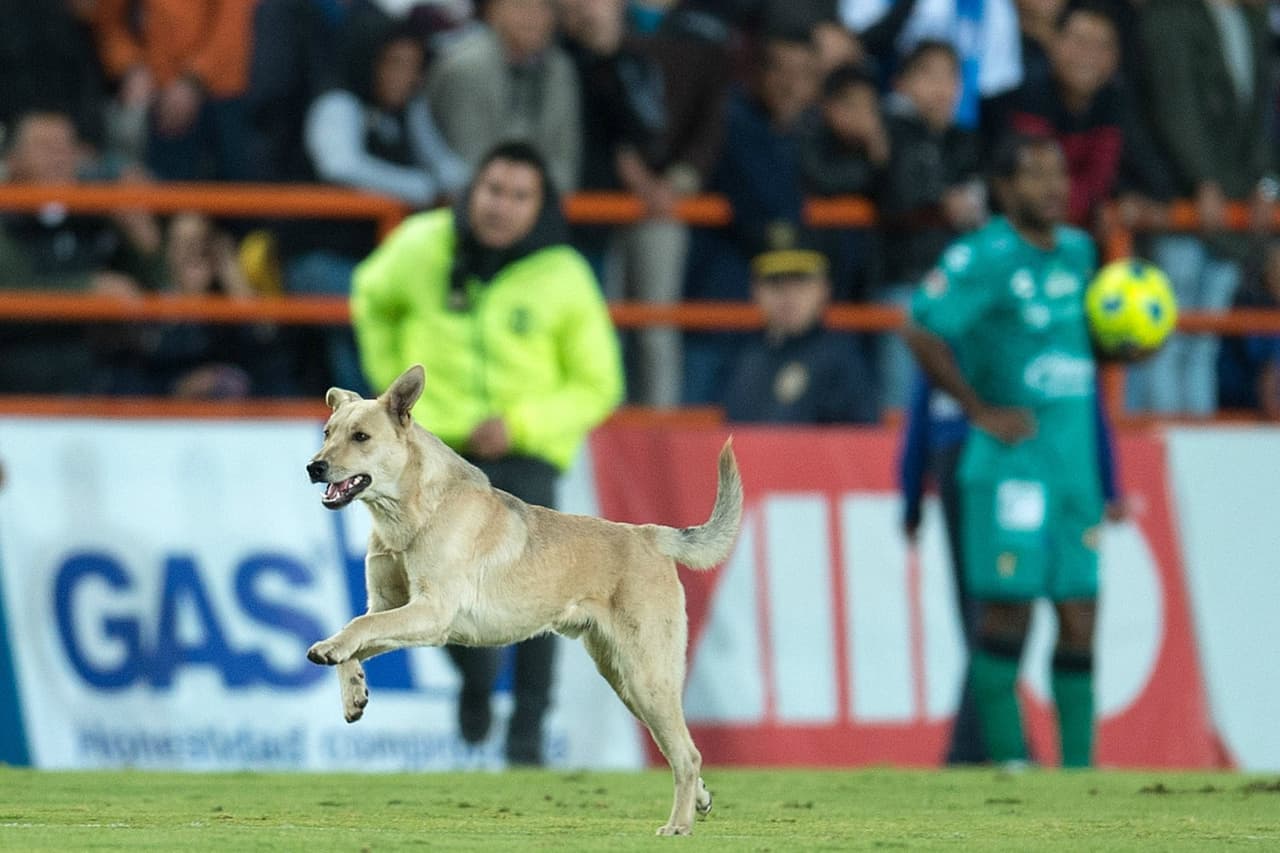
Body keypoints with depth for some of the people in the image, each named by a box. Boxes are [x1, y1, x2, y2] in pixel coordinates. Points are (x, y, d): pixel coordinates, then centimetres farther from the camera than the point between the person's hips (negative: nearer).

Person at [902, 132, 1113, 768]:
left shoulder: (1077, 251, 15)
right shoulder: (983, 257, -9)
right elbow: (922, 334, -14)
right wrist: (981, 411, -13)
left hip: (1076, 454, 7)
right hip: (1010, 459, -7)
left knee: (1080, 615, 4)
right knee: (1009, 609, -8)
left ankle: (1078, 766, 7)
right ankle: (1008, 761, -4)